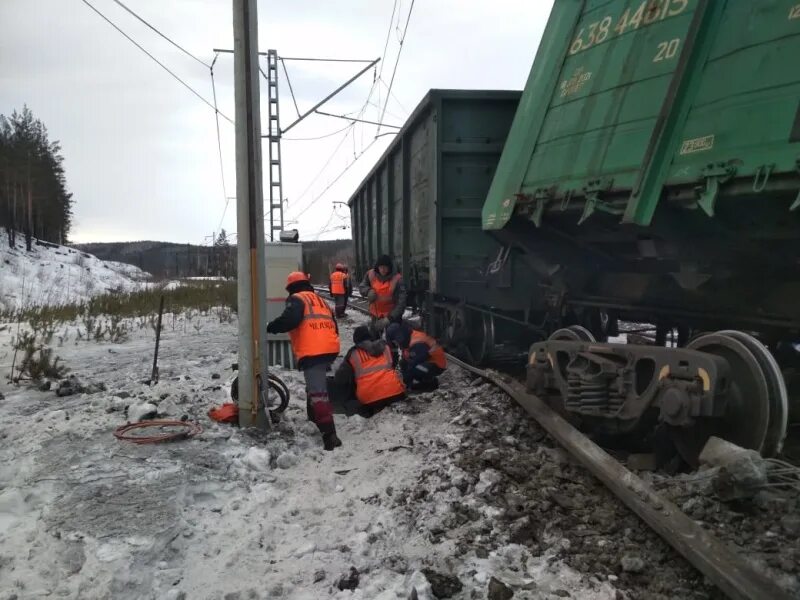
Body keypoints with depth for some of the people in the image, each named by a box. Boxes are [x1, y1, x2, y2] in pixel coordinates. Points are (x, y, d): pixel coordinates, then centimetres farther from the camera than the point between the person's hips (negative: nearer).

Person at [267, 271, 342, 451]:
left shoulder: (296, 299, 4)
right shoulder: (321, 301, 26)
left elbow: (290, 319, -16)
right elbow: (333, 327, 25)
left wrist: (271, 327, -1)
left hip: (312, 353, -8)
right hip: (329, 350, 8)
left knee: (317, 392, -12)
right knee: (316, 386, 27)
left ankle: (329, 435, -20)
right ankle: (314, 418, 41)